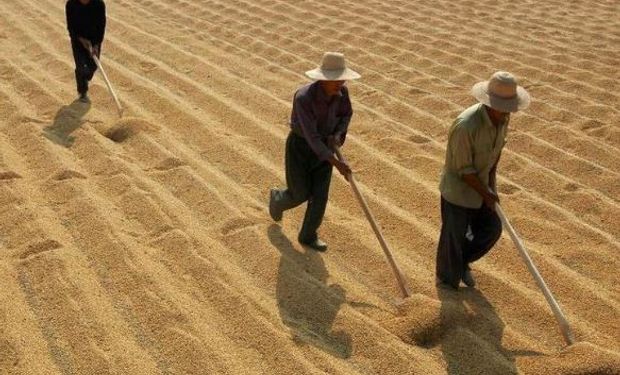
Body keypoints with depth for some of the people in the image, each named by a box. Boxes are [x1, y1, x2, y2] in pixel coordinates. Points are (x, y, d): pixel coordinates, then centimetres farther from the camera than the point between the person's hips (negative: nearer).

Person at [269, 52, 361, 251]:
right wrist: (336, 163, -37)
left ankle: (308, 236, 24)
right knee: (300, 195, 8)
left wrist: (338, 135, -14)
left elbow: (346, 113, 5)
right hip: (299, 145, -5)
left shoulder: (341, 91, -15)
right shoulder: (303, 98, -35)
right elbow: (311, 136, -35)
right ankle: (277, 198, 45)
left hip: (324, 144, 5)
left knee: (320, 194, 2)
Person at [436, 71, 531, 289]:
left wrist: (491, 179, 1)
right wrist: (485, 193, -15)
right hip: (458, 187, -7)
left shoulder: (502, 117, -10)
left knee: (491, 229, 15)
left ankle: (462, 262, 40)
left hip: (481, 182, 7)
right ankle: (448, 284, 31)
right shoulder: (466, 126, -34)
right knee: (454, 238, 8)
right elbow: (464, 169, -25)